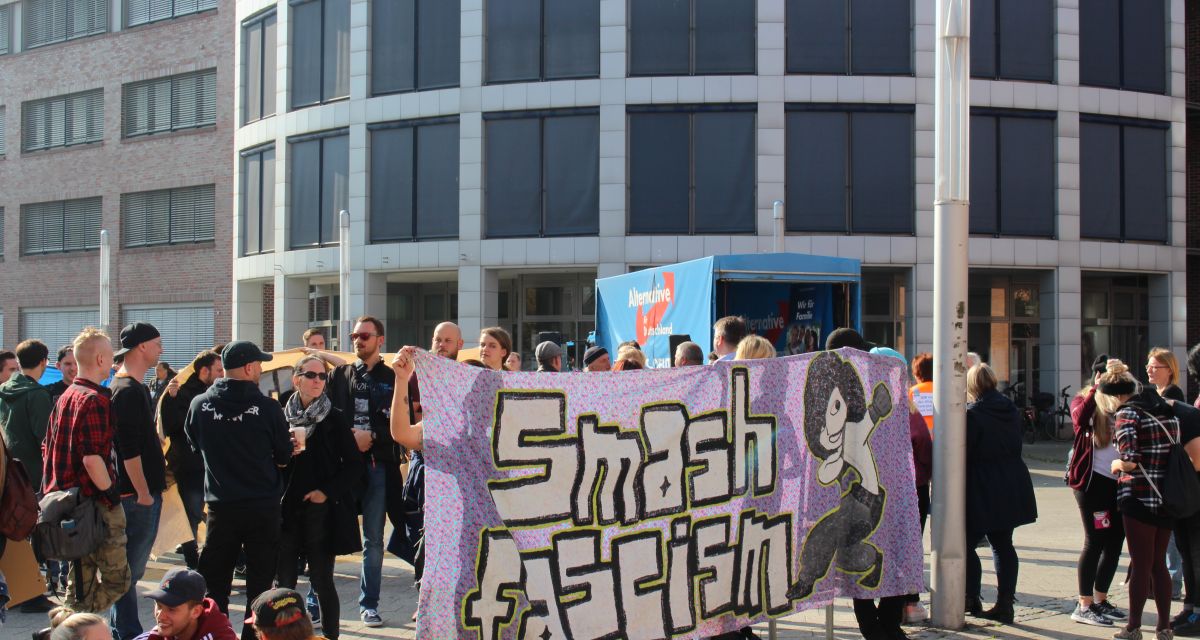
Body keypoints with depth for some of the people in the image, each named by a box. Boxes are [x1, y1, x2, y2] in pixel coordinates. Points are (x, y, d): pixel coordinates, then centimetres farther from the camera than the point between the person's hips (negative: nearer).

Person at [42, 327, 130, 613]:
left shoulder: (65, 397, 13)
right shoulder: (96, 399, -16)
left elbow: (48, 447, 19)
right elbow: (92, 458, -23)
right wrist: (111, 492, -12)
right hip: (97, 503, -9)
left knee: (82, 577, 17)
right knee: (116, 578, -4)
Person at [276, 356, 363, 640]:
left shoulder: (335, 418, -1)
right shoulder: (282, 417, 6)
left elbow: (355, 464, 0)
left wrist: (328, 491, -9)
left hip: (321, 510, -3)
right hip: (286, 510, 3)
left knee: (322, 581, 1)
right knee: (283, 581, 5)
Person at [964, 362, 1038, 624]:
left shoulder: (972, 414, -16)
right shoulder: (1012, 411, 7)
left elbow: (964, 453, -15)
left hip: (983, 491, -7)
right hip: (1013, 488, 7)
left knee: (968, 544, 4)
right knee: (1003, 544, 11)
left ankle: (971, 598, 5)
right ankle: (1005, 604, 12)